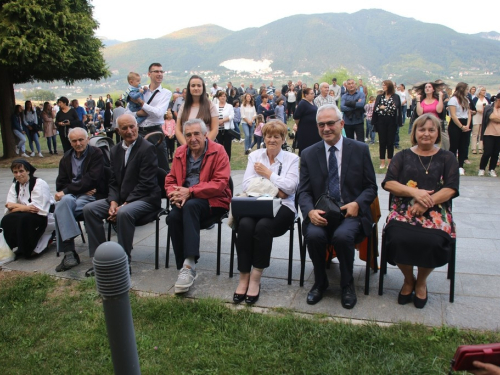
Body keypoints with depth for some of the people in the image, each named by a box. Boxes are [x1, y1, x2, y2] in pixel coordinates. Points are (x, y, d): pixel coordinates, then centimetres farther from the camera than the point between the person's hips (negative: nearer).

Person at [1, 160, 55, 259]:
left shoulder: (40, 184, -12)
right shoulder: (14, 186, 9)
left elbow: (36, 207, -22)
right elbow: (9, 207, -4)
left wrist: (16, 206, -18)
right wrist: (24, 207, -24)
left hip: (45, 218, -6)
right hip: (26, 215, 6)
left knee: (24, 219, -33)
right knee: (6, 220, -19)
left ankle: (27, 250, -15)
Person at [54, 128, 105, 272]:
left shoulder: (96, 154, 1)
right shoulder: (66, 158, 18)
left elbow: (91, 180, -12)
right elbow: (60, 184, 10)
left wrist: (66, 191, -16)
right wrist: (83, 189, -8)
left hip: (91, 196, -4)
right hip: (71, 195, 4)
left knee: (60, 210, -31)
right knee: (65, 200, -32)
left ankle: (68, 252, -26)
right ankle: (69, 252, -31)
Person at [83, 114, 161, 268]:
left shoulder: (147, 148, -10)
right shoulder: (115, 150, 13)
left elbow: (146, 184, -16)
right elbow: (113, 181, 11)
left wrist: (125, 204, -19)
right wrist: (113, 201, -8)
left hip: (145, 198, -7)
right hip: (120, 198, 7)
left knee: (124, 213, -36)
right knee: (89, 209, -10)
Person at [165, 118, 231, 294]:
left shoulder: (218, 151, -4)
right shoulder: (180, 152, 14)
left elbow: (220, 183, -13)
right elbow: (170, 180, 16)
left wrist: (190, 192, -20)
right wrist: (174, 193, -9)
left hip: (211, 200, -4)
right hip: (185, 200, 4)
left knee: (190, 205, -36)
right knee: (173, 217, -28)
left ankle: (189, 264, -36)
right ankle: (184, 267, -18)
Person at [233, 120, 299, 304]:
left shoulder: (292, 159, 9)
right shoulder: (254, 156, 15)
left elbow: (290, 187, -7)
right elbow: (247, 185, 2)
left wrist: (267, 173, -1)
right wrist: (274, 190, -5)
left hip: (282, 207, -2)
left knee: (263, 226, -34)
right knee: (245, 224, -31)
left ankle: (256, 278, -20)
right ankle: (244, 277, -19)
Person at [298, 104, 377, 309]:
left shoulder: (360, 150, 5)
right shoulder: (308, 154, 8)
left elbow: (371, 187, 6)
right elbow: (304, 191, 5)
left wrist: (357, 204, -15)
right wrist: (310, 211, -17)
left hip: (351, 213, -1)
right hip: (320, 214, 1)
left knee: (342, 236, -33)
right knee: (314, 235, -31)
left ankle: (347, 284, -3)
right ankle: (320, 283, -1)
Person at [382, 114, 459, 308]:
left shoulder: (447, 158, 14)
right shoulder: (403, 156, 16)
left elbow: (451, 189, 0)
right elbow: (388, 183, 2)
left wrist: (426, 203, -15)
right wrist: (414, 192, -13)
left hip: (435, 212, 0)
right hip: (403, 211, 1)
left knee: (433, 242, -31)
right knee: (398, 239, -30)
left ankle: (421, 281, 3)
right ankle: (408, 280, 3)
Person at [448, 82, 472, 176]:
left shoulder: (466, 100, 13)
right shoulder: (453, 99, -9)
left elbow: (469, 113, 11)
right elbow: (453, 115, -15)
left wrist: (467, 125, -4)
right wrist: (461, 127, -14)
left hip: (465, 126, 7)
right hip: (455, 125, -7)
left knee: (464, 147, 6)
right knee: (453, 147, -4)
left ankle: (460, 166, 11)